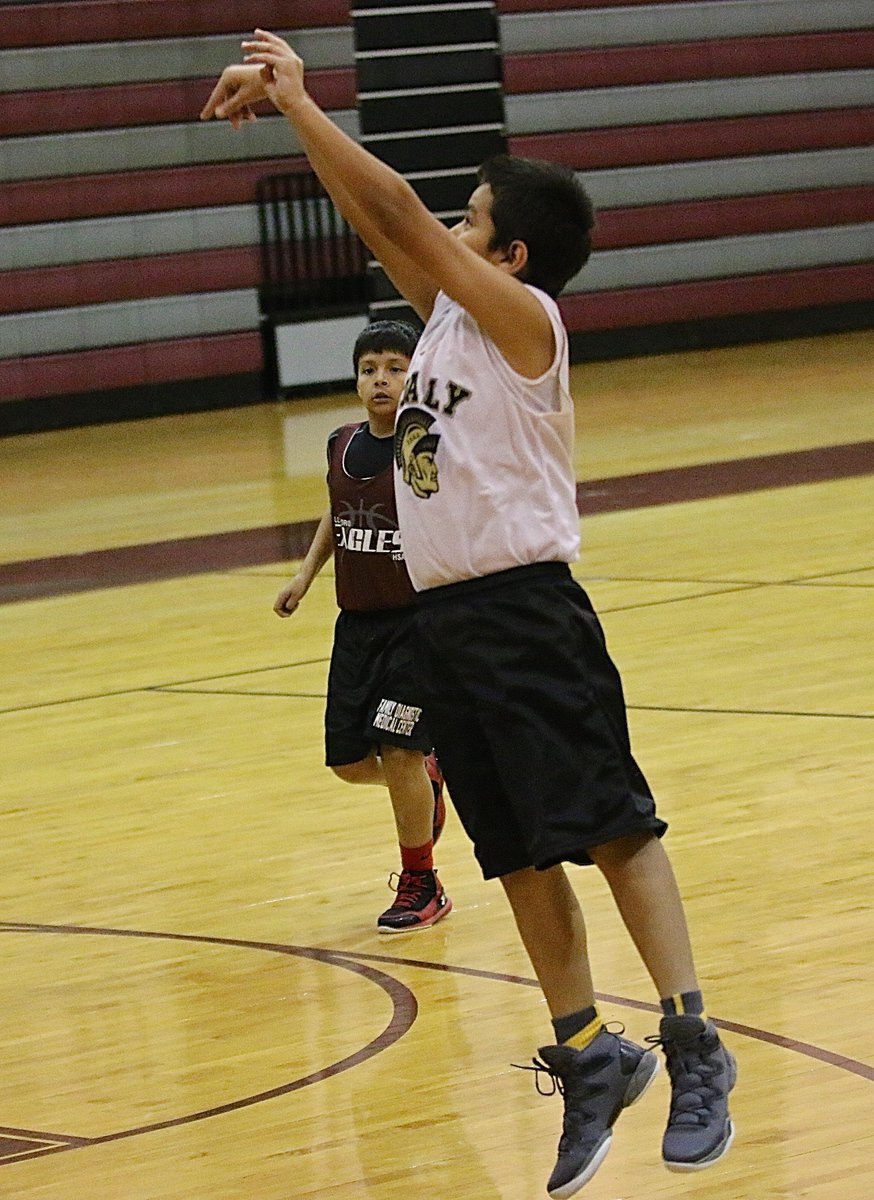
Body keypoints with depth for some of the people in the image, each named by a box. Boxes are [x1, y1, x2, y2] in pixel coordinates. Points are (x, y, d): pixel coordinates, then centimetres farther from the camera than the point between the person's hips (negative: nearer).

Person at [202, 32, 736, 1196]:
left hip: (524, 611, -9)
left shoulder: (523, 316, -10)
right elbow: (376, 220, 15)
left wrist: (296, 99, -10)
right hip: (445, 618, 9)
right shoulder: (447, 312, 12)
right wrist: (290, 110, 7)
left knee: (610, 826, -8)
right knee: (520, 856, 10)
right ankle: (589, 1058, 18)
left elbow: (398, 209, -14)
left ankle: (693, 1046, -7)